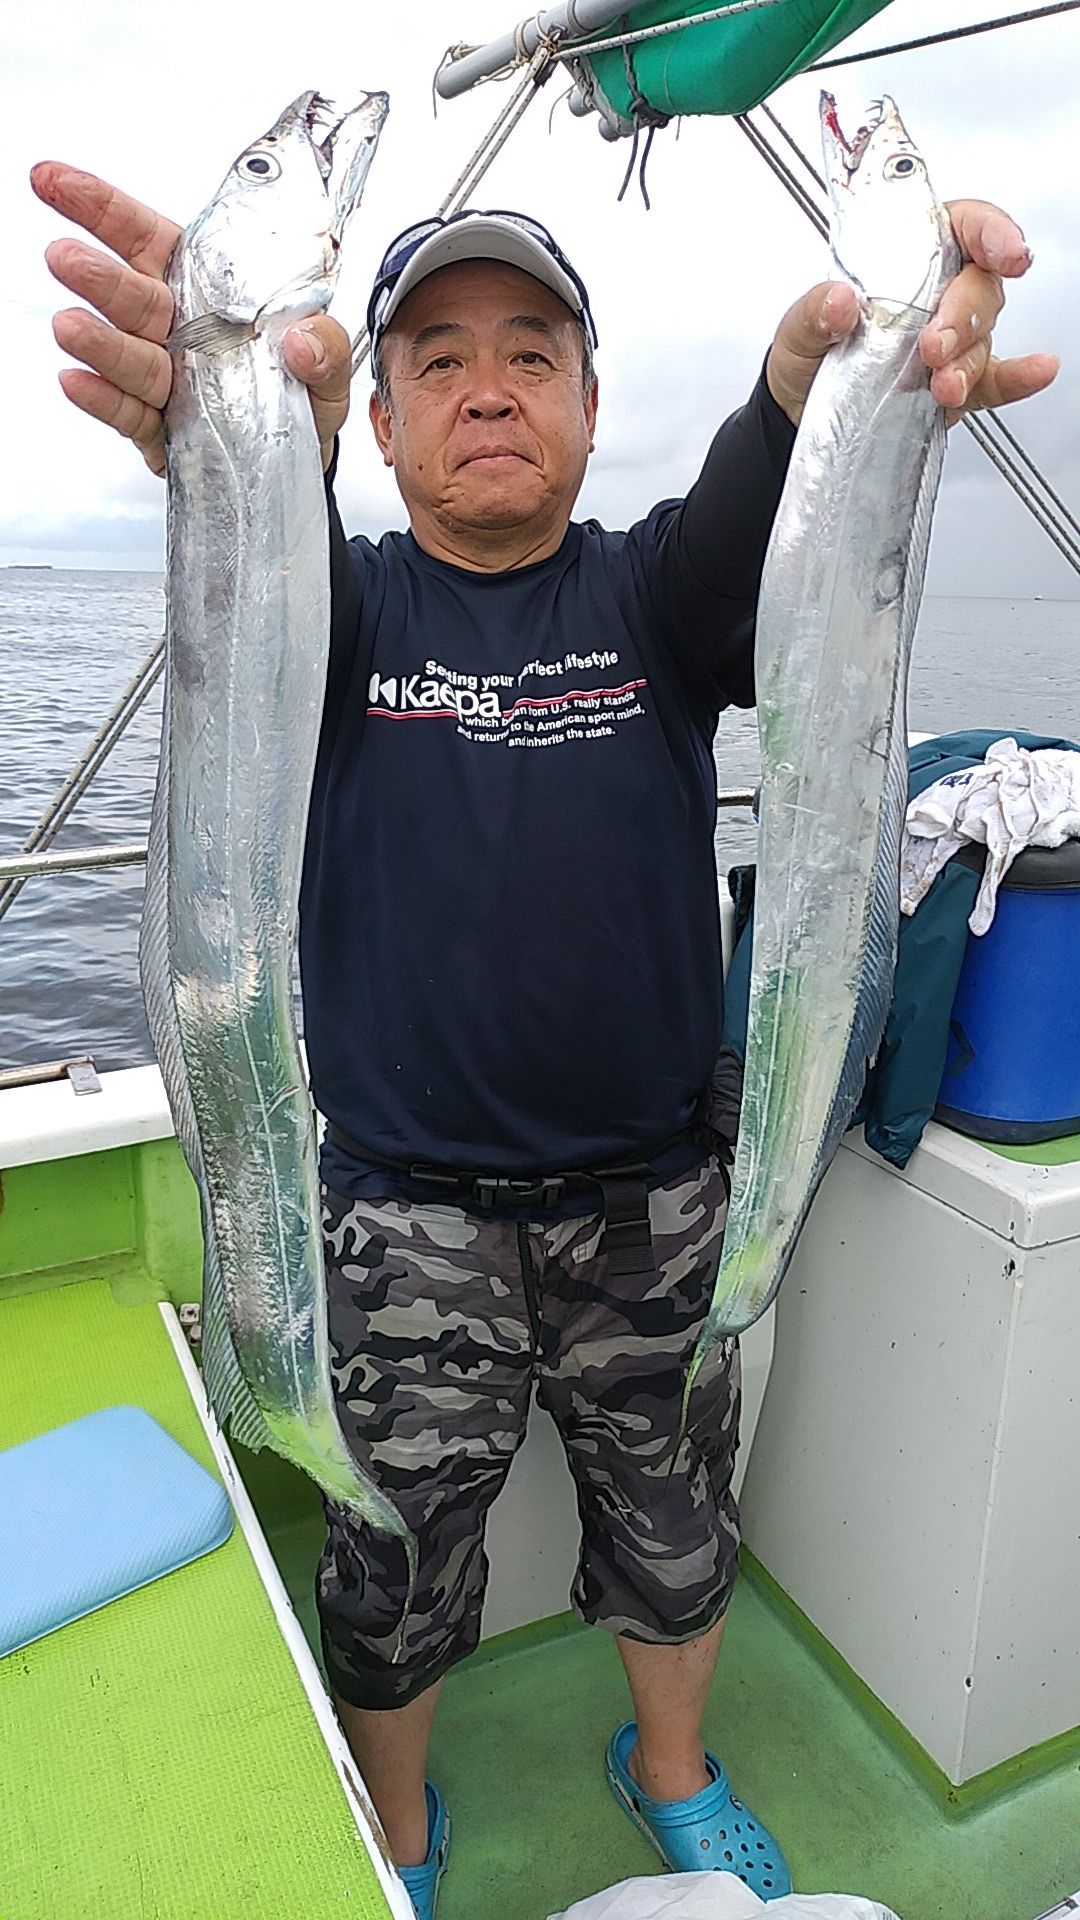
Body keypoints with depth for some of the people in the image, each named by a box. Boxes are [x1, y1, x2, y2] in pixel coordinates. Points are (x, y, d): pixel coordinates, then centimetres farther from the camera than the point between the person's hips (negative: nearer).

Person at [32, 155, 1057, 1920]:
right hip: (405, 1208, -1)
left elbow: (751, 526, -25)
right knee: (391, 1563, 17)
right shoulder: (351, 603, -3)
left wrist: (825, 385, -48)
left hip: (653, 1191, 2)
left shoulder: (649, 593, -2)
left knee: (673, 1523, 22)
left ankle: (674, 1772, 54)